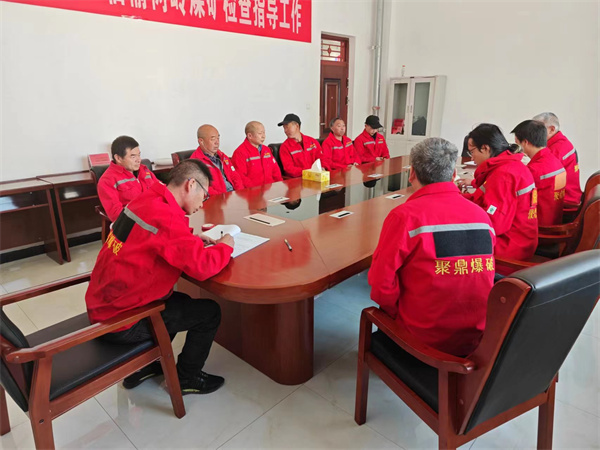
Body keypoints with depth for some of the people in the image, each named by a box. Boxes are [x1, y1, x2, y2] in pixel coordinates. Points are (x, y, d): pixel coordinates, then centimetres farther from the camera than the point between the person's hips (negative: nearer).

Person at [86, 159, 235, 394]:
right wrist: (225, 246, -11)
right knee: (209, 312, 2)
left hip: (103, 306, 9)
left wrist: (196, 237, 3)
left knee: (181, 301, 26)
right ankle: (186, 379, 22)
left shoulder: (146, 200, 2)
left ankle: (143, 366, 32)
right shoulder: (166, 216, -26)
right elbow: (202, 267, -32)